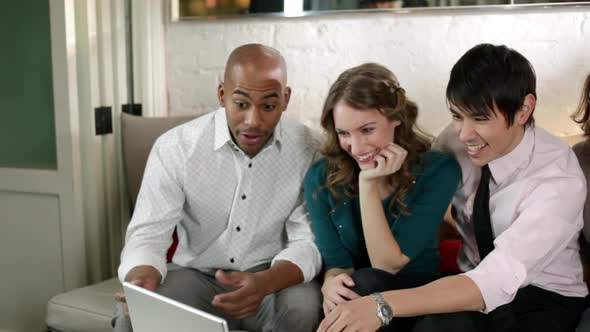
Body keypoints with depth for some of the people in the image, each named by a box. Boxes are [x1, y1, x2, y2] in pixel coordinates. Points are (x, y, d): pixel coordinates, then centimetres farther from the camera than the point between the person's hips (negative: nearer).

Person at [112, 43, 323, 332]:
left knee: (304, 305, -31)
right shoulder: (174, 146, -12)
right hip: (195, 275, 0)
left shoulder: (307, 150, -11)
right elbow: (147, 235, -14)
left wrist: (265, 283, -36)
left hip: (274, 278, 1)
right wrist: (141, 281, -38)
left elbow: (309, 241, -14)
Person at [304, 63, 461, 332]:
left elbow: (388, 265, -17)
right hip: (354, 294, 2)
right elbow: (335, 260, -7)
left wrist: (369, 184, -25)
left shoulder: (438, 170, -16)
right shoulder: (321, 178, -10)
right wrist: (331, 282, -31)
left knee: (367, 283, -32)